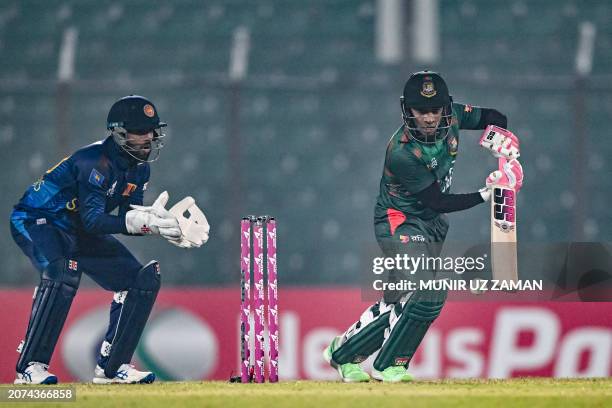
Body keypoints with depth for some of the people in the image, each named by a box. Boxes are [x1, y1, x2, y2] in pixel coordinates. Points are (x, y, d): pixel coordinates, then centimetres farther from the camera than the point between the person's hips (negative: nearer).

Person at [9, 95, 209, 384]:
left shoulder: (139, 168, -1)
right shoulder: (95, 161, -27)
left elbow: (128, 218, -1)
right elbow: (93, 220, -33)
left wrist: (167, 228, -17)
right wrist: (142, 222, -42)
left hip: (79, 234, 9)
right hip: (36, 221, -9)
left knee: (143, 279, -1)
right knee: (63, 272, -37)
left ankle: (111, 366, 4)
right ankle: (30, 367, -33)